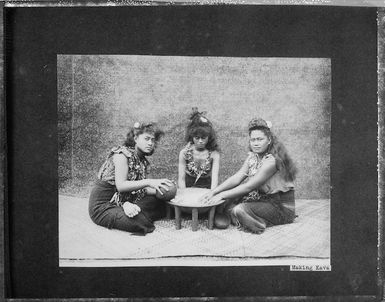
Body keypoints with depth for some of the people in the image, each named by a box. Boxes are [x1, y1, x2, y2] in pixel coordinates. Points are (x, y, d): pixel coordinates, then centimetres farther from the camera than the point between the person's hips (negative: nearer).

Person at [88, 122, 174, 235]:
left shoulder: (143, 161, 11)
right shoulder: (122, 153, -14)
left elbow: (142, 189, 4)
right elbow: (121, 186, -25)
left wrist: (160, 190, -12)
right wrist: (148, 182, -33)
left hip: (123, 203, 8)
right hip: (102, 206, -8)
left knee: (160, 204, -5)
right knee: (140, 223, -29)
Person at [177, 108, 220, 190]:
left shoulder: (213, 153, -12)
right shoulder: (184, 153, -10)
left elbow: (215, 177, -21)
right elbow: (181, 178, -10)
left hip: (206, 187, 0)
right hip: (188, 186, 0)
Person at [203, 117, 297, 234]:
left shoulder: (272, 160, -24)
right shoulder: (253, 156, 3)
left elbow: (249, 187, -25)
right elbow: (237, 177, -2)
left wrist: (222, 195, -22)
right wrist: (214, 192, -13)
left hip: (282, 207, -8)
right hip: (265, 199, 8)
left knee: (240, 210, -25)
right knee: (228, 201, -6)